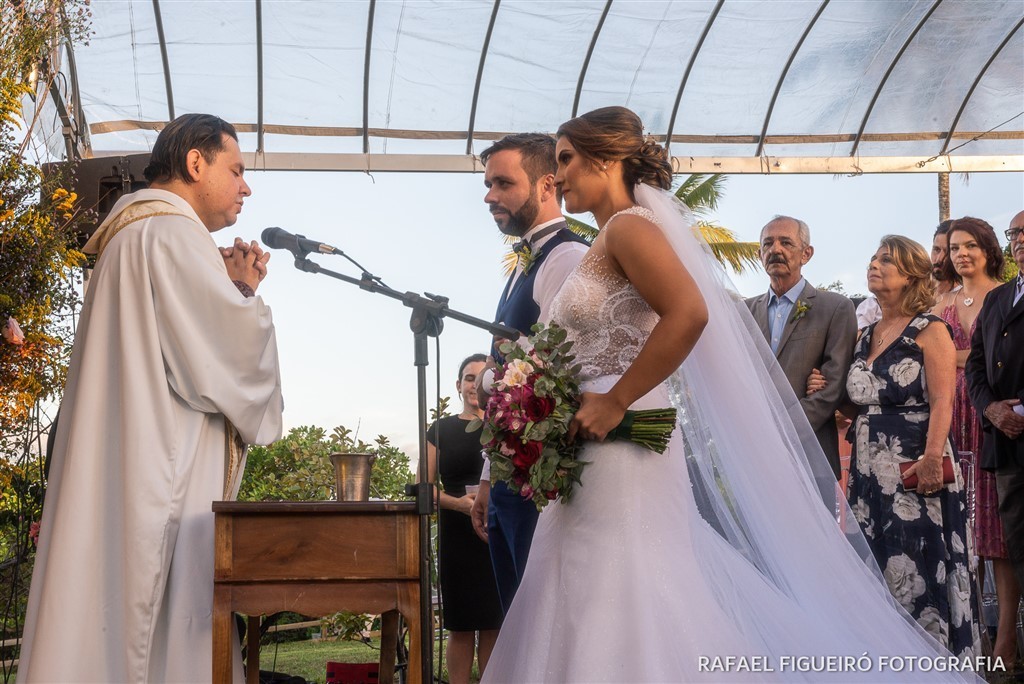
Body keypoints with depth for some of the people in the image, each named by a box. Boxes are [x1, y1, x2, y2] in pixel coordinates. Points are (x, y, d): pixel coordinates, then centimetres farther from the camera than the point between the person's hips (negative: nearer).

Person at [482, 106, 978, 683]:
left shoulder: (629, 226, -9)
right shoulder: (606, 243, 19)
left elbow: (689, 313, -25)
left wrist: (613, 403, -22)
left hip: (622, 454, -9)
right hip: (595, 460, 9)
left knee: (621, 613, -8)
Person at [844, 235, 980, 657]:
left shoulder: (929, 331, -6)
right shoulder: (867, 336, 16)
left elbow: (942, 402, -16)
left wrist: (932, 456, -27)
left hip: (914, 466, -7)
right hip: (870, 468, 7)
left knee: (918, 567, -4)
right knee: (877, 568, 10)